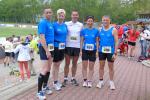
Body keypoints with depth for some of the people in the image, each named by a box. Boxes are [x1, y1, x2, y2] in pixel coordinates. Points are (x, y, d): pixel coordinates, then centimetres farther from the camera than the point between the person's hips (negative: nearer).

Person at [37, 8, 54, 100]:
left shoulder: (50, 23, 13)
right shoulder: (43, 23, -14)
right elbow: (42, 38, -21)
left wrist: (50, 49, 14)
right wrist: (47, 51, -24)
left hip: (51, 47, 9)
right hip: (44, 48, -9)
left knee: (49, 69, 15)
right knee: (44, 70, -10)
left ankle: (45, 87, 28)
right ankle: (39, 91, -3)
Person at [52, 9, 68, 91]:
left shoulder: (65, 25, 7)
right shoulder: (54, 25, -9)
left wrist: (65, 44, 13)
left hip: (62, 47, 5)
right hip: (56, 47, -5)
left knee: (58, 64, 14)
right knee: (55, 64, 2)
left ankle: (56, 81, 24)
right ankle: (55, 82, 12)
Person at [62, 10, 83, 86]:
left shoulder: (81, 25, 7)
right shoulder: (67, 24, 1)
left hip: (77, 46, 2)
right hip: (68, 46, -2)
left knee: (74, 63, 10)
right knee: (67, 63, 2)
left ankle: (73, 78, 20)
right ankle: (65, 79, 9)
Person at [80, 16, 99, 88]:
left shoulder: (96, 31, 0)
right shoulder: (83, 31, 1)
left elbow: (97, 41, 4)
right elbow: (81, 41, 5)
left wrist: (97, 51, -1)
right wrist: (80, 50, -1)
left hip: (93, 50, 0)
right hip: (85, 50, 1)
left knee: (91, 67, 6)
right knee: (84, 66, 6)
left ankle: (89, 81, 16)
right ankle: (85, 80, 17)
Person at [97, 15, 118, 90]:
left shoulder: (113, 30, -6)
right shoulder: (100, 29, 4)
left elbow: (116, 42, -8)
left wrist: (115, 53, -13)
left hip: (110, 51, -3)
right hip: (101, 51, 3)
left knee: (111, 67, 7)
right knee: (101, 66, 9)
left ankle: (111, 82, 20)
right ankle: (101, 81, 21)